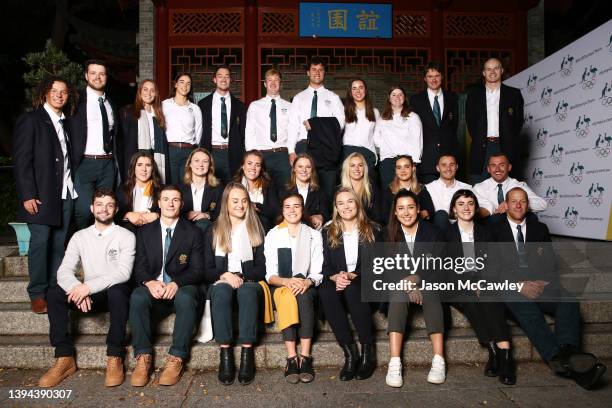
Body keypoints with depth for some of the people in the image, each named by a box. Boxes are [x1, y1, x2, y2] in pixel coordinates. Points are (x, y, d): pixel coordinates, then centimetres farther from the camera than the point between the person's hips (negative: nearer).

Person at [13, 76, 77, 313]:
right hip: (41, 194, -5)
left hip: (66, 193, 5)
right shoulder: (30, 120, -2)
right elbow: (21, 160, -8)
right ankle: (37, 295, 9)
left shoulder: (66, 123, 16)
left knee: (59, 244, 7)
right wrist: (28, 195, -14)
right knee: (39, 243, -2)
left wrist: (74, 186, 6)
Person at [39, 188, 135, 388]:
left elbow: (123, 273, -16)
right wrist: (78, 288, -26)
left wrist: (89, 286, -27)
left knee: (117, 291, -37)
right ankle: (65, 358, -15)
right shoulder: (79, 236, 8)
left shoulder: (126, 236, -3)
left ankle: (115, 359, -25)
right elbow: (64, 271, -3)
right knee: (54, 293, -21)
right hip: (89, 296, 4)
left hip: (115, 293, -4)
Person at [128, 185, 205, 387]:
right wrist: (149, 282, -19)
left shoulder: (193, 232, 6)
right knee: (137, 297, -31)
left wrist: (176, 283, -21)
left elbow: (197, 270, -1)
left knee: (186, 298, -35)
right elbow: (140, 268, 5)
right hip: (153, 289, 2)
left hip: (182, 289, -2)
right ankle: (143, 358, -23)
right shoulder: (144, 232, 12)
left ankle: (176, 359, -26)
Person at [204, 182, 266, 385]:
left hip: (249, 283, 0)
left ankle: (247, 354, -36)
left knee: (247, 291, -36)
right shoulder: (213, 231, 14)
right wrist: (225, 275, -12)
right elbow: (208, 270, 8)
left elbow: (261, 269, 6)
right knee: (222, 291, -35)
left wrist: (240, 276, -11)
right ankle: (225, 354, -35)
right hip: (221, 282, 1)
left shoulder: (257, 230, 12)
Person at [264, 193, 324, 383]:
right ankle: (291, 358, -34)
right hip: (280, 287, 0)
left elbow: (318, 274, 3)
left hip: (306, 287, 0)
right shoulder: (272, 235, 6)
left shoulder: (314, 235, 9)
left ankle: (305, 358, -34)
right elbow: (270, 275, -1)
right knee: (286, 296, -33)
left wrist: (307, 282, -20)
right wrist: (287, 281, -21)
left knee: (303, 294, -33)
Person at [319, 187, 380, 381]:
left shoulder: (372, 231, 10)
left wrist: (352, 276, -15)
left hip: (365, 284, -2)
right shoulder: (328, 232, 14)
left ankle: (368, 351, -23)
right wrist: (335, 277, -14)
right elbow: (325, 266, 8)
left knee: (352, 289, -36)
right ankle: (350, 353, -26)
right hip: (337, 282, 2)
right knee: (325, 291, -33)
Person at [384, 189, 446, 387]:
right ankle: (395, 364, -43)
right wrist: (407, 285, -18)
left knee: (432, 296, -34)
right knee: (398, 296, -34)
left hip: (426, 283, 1)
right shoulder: (389, 234, 3)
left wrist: (416, 278, -19)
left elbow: (438, 269, -3)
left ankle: (439, 362, -39)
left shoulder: (433, 233, 3)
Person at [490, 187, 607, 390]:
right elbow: (495, 267, 2)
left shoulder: (540, 229, 22)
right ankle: (561, 357, -52)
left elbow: (550, 263, 14)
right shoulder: (495, 231, 13)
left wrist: (544, 282, -8)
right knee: (526, 307, -37)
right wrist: (519, 284, -13)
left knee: (569, 302, -29)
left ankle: (568, 353, -49)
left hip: (540, 285, 4)